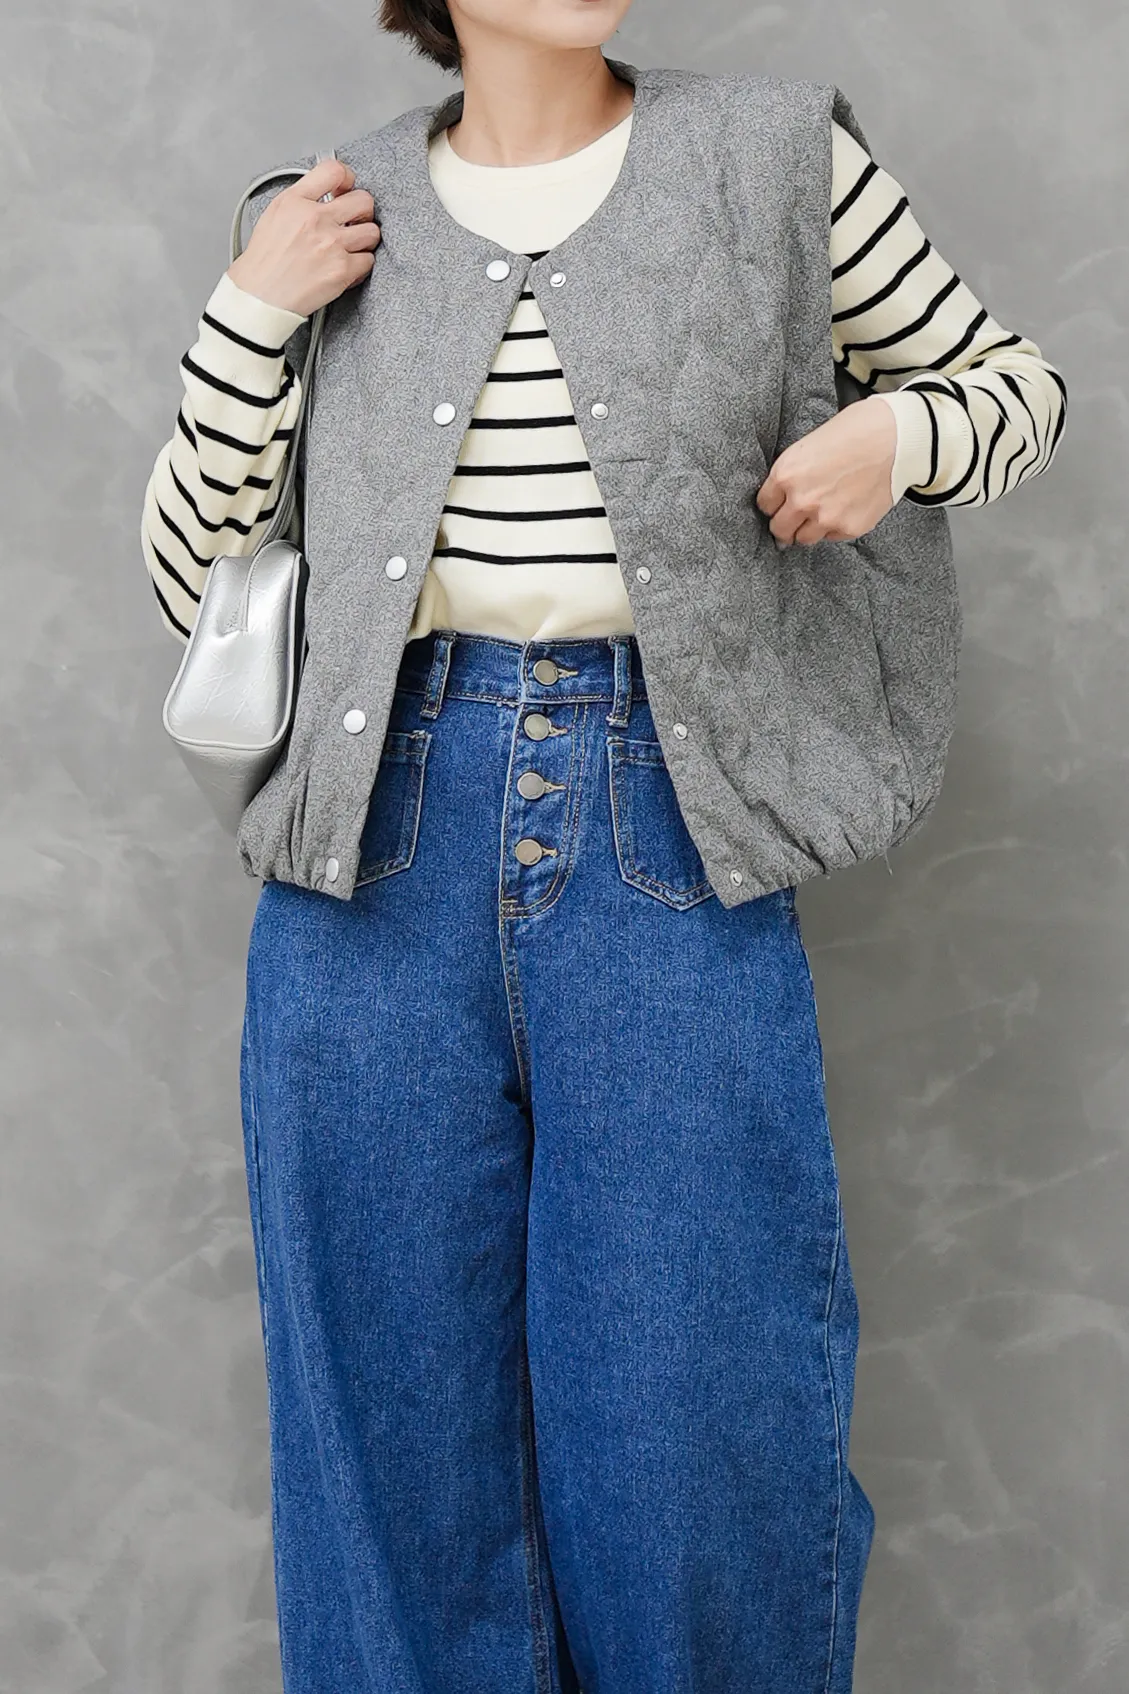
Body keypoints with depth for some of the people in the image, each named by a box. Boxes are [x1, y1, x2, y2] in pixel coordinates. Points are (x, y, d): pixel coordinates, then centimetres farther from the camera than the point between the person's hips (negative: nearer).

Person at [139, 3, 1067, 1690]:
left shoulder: (780, 162, 5)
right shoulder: (342, 222, 9)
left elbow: (1021, 380, 16)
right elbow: (195, 579, 8)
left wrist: (898, 432, -5)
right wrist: (252, 312, -3)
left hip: (665, 824, -1)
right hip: (396, 818, 2)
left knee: (696, 1408, 4)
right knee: (401, 1393, 11)